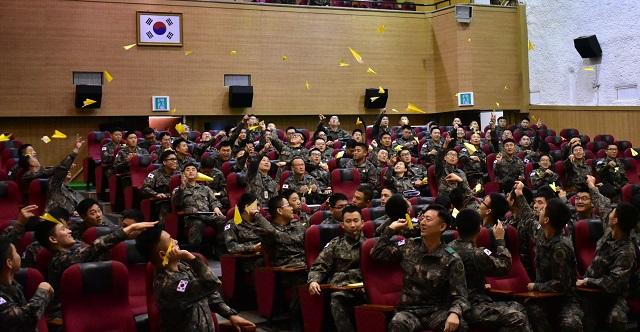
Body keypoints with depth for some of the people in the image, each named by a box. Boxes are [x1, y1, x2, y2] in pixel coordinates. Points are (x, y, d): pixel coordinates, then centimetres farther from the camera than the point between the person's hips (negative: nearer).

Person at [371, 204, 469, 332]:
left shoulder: (452, 259, -5)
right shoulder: (408, 246, 5)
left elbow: (459, 295, -8)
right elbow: (376, 254, 9)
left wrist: (454, 313, -30)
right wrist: (391, 228, 5)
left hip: (437, 310, -1)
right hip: (409, 310, 1)